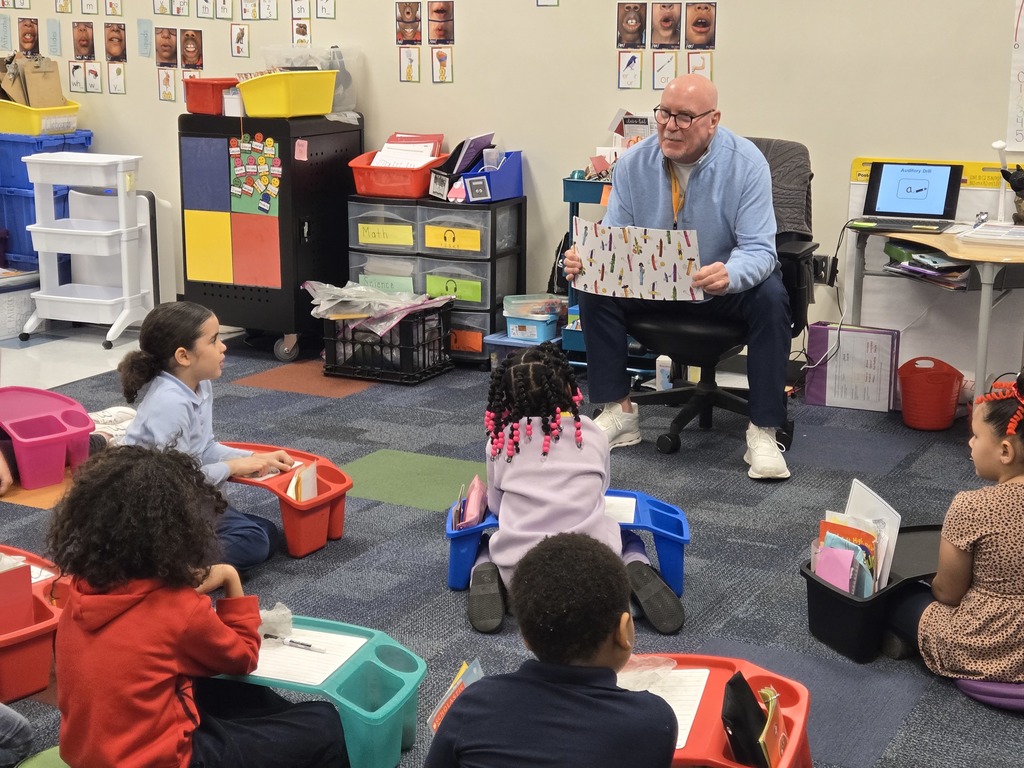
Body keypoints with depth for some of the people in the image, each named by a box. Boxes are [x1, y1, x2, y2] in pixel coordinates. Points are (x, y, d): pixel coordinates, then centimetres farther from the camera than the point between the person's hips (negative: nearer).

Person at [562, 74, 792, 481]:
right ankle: (619, 412, -11)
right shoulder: (634, 162, -9)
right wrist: (585, 259, -31)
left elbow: (759, 249, -25)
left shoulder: (746, 163, -18)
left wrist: (729, 275, -50)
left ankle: (763, 432, -26)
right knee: (594, 291, -21)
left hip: (727, 287, -3)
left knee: (770, 297, -33)